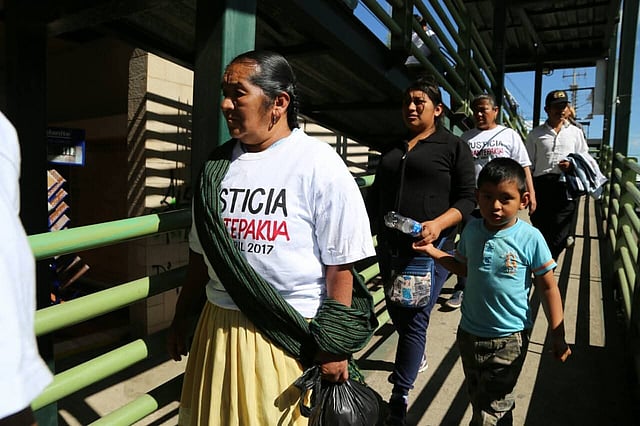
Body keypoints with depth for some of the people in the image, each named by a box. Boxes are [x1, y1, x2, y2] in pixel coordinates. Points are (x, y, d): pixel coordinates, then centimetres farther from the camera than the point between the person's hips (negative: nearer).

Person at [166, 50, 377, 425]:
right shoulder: (217, 166, 4)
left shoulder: (319, 164, -12)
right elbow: (201, 253, 12)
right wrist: (181, 318, 17)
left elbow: (339, 266, -11)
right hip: (219, 327, 5)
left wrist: (333, 346, -9)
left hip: (291, 335, -5)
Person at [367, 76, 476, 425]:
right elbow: (376, 195, 20)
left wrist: (438, 224, -22)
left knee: (414, 320, -4)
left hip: (429, 248, -6)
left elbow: (468, 199, -5)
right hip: (389, 248, 6)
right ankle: (416, 356, 47)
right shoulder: (392, 149, 16)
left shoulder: (454, 146, 0)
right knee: (397, 313, 18)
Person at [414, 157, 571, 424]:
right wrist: (433, 251, 1)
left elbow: (548, 288, -7)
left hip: (508, 339, -4)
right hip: (469, 333, 5)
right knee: (476, 396, 23)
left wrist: (557, 336, -5)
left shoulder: (530, 238, -17)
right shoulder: (471, 230, -4)